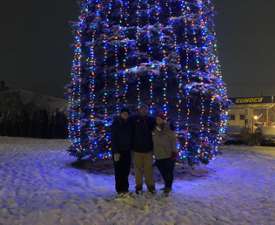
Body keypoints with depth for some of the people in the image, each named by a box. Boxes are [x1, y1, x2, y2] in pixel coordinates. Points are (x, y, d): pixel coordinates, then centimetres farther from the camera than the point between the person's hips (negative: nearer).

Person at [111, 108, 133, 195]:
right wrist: (115, 152, -17)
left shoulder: (129, 123, 6)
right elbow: (113, 138, -12)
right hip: (118, 150, -4)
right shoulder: (116, 123, -8)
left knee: (126, 170, 9)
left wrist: (131, 148, 5)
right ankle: (120, 189, 11)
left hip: (127, 150, 5)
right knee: (119, 171, 2)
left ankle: (125, 188, 21)